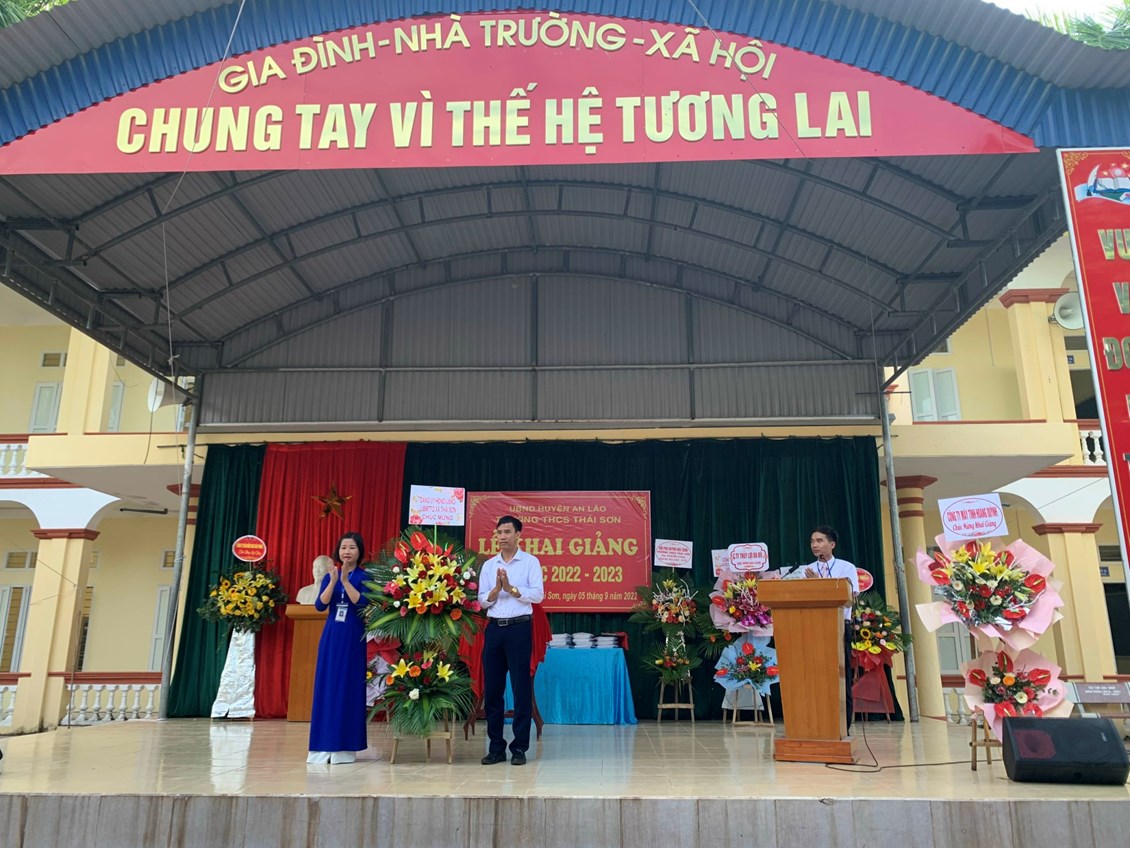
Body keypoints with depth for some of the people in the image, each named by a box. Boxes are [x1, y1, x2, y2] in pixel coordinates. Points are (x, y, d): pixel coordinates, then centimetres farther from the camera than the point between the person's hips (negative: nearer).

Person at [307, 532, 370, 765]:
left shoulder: (365, 577, -1)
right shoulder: (329, 576, 9)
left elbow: (363, 604, -15)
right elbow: (320, 605, -4)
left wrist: (345, 581, -20)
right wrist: (333, 581, -17)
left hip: (354, 638, -3)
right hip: (331, 636, 3)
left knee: (349, 688, -2)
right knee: (327, 686, 2)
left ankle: (345, 746, 4)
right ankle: (324, 745, 8)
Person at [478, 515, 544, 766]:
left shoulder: (530, 561, 1)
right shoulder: (489, 565, 11)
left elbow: (538, 595, -8)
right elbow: (482, 601, 6)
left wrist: (511, 588, -15)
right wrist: (496, 589, -13)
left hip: (519, 627, -4)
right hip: (494, 628, 4)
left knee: (521, 688, -1)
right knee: (492, 688, 6)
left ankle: (519, 748, 8)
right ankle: (496, 747, 16)